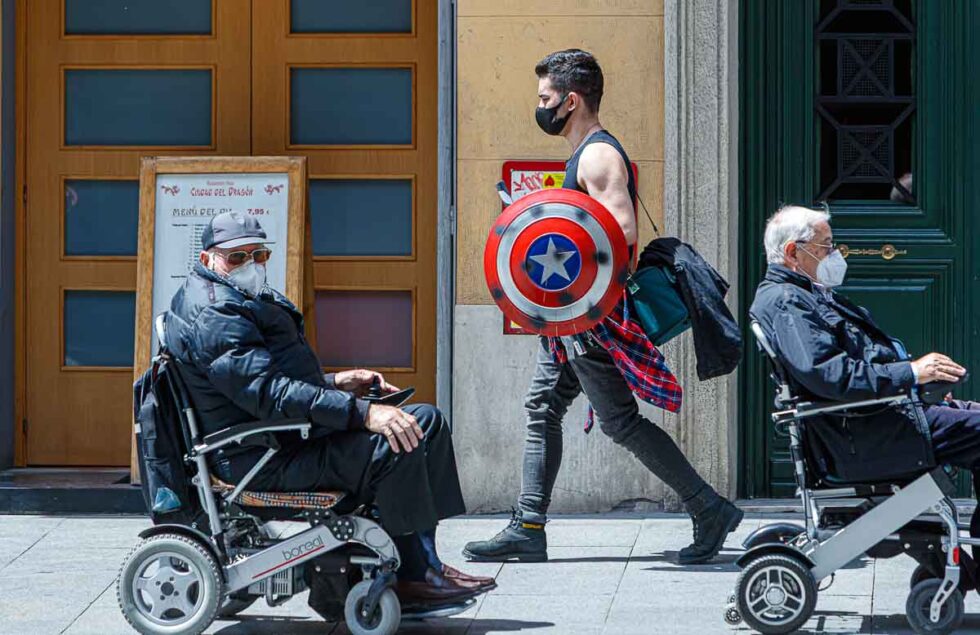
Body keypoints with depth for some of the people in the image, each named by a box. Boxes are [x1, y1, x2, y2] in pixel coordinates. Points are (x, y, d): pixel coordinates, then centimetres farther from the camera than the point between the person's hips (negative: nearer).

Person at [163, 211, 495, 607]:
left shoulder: (245, 301, 20)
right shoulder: (213, 314, -17)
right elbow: (268, 392, -27)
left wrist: (334, 383, 14)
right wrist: (362, 412, -31)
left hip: (288, 435, 12)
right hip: (264, 459, -12)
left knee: (426, 422, 7)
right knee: (392, 445, -27)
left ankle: (425, 562, 1)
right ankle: (414, 577, -16)